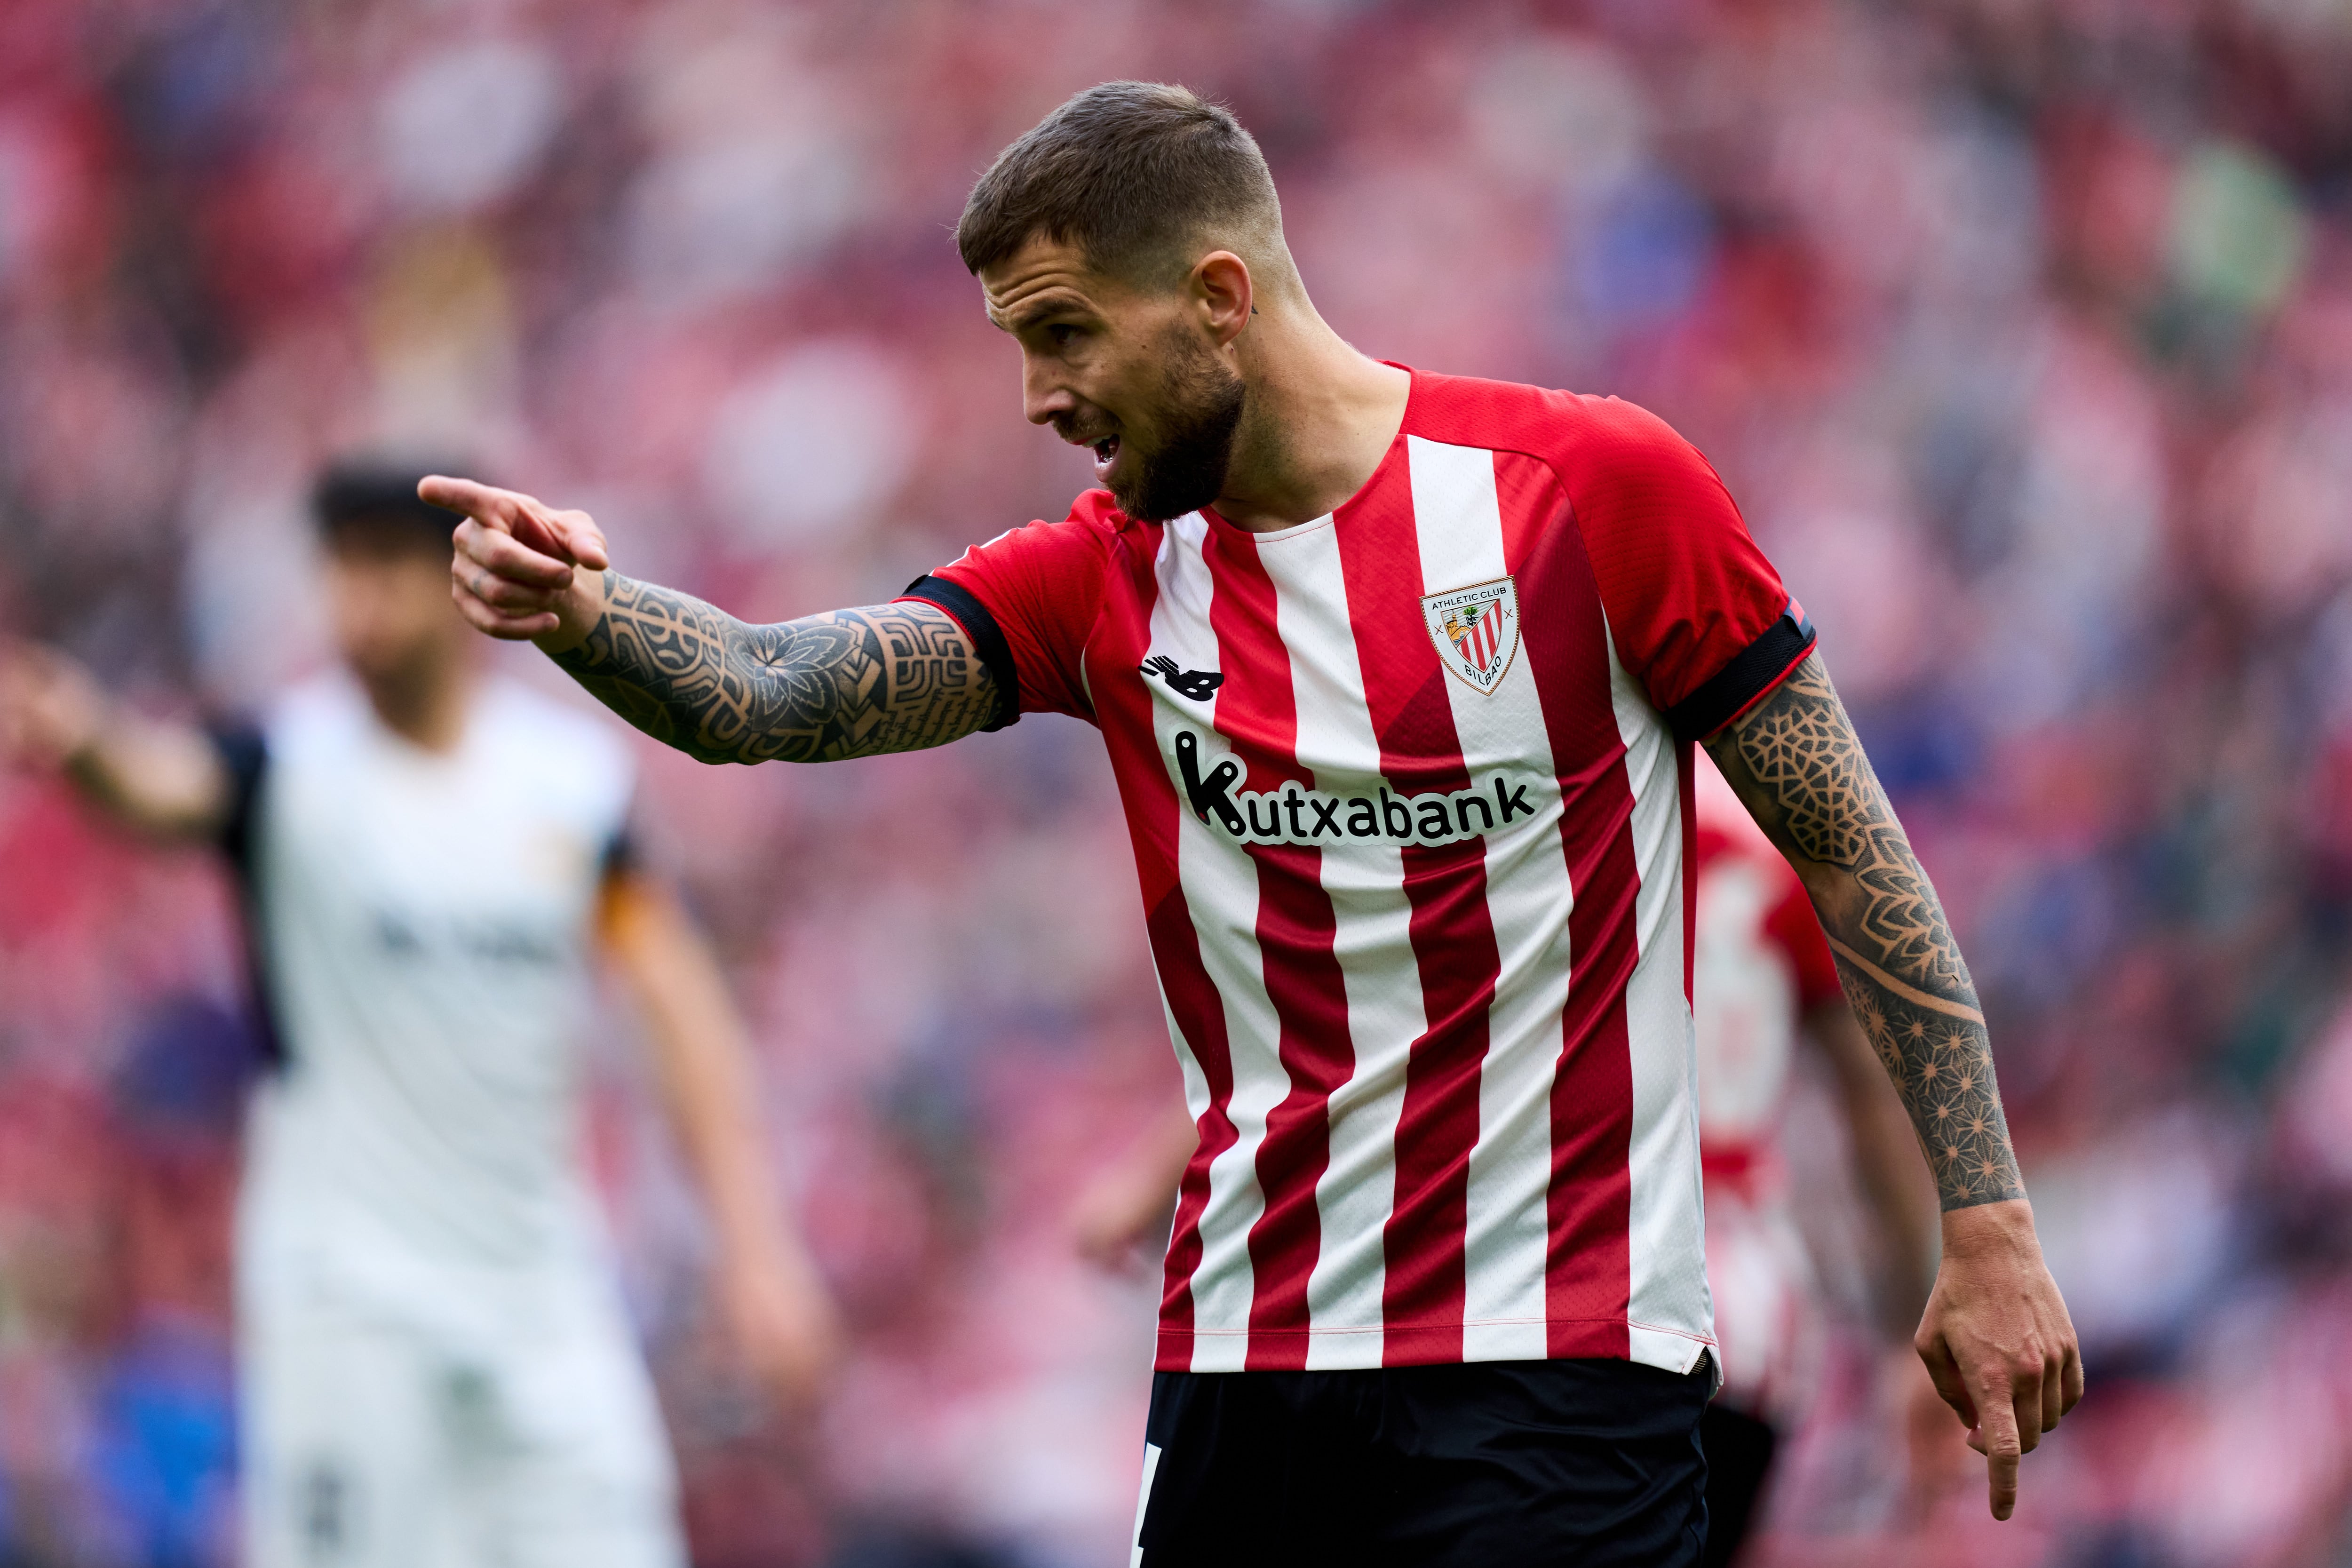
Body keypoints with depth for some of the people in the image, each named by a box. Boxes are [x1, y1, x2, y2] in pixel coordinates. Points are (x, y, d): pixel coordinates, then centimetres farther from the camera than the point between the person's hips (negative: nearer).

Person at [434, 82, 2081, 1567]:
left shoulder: (1598, 488, -5)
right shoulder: (1103, 581, 6)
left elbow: (1853, 850, -1)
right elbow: (770, 694, -8)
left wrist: (1988, 1223, -4)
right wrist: (578, 612, -30)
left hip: (1564, 1369, -5)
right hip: (1243, 1368, 5)